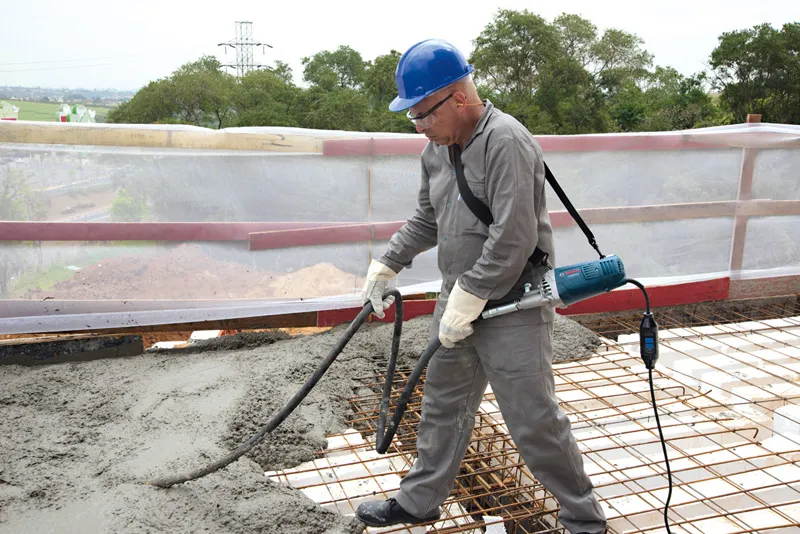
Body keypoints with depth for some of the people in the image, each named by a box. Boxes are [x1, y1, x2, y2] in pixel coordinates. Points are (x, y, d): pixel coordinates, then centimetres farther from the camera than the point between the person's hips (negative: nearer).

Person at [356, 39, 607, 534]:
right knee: (443, 406, 19)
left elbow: (513, 239, -26)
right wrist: (387, 264, 12)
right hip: (459, 303, 8)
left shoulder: (507, 141, -20)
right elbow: (427, 220, 20)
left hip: (513, 308, -8)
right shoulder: (438, 148, 8)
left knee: (535, 422, 1)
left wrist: (468, 299, -20)